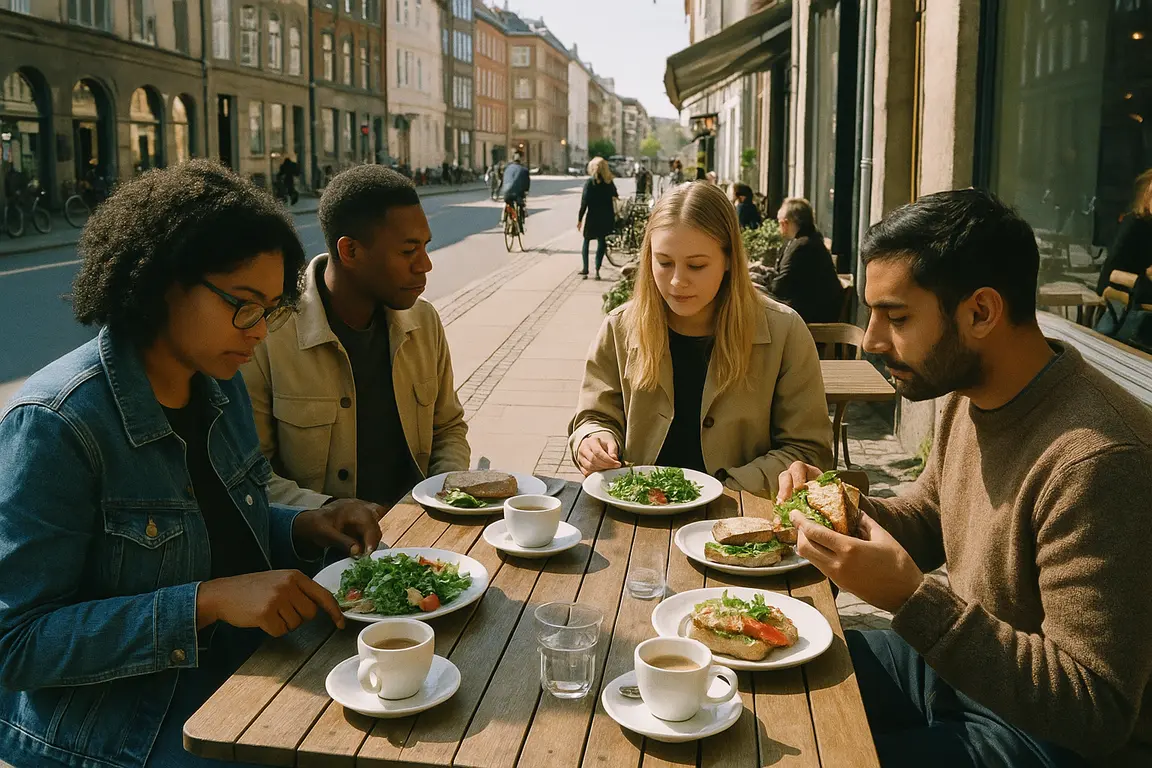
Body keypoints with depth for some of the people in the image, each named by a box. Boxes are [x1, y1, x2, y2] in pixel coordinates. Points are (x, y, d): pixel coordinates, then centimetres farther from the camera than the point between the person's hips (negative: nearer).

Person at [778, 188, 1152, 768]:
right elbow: (927, 521, 15)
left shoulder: (1096, 459, -31)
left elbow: (1095, 715, -29)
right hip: (955, 665, 8)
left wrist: (912, 599, -35)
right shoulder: (966, 396, -2)